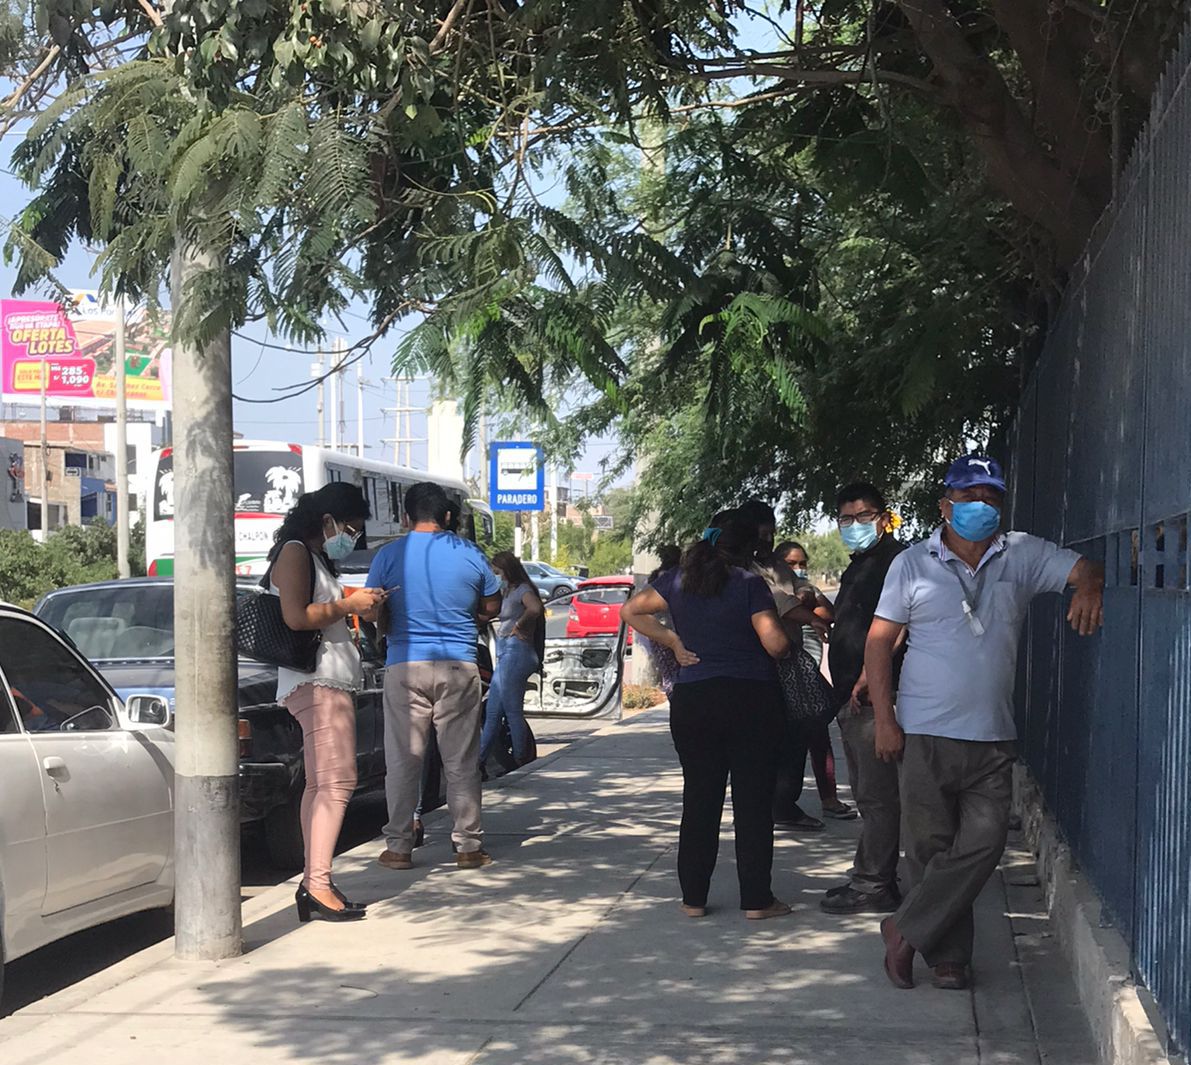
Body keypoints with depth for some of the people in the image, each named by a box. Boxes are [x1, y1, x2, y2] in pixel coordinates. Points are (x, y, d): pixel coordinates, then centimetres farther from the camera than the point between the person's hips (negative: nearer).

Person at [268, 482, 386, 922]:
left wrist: (358, 606, 15)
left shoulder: (317, 558, 24)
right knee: (337, 781, -17)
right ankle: (318, 883, -21)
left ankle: (313, 884, 8)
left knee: (320, 784, 8)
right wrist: (349, 604, -11)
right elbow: (296, 617, -19)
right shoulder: (294, 553, -7)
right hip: (316, 681, -11)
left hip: (328, 681, 11)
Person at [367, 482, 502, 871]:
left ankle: (399, 846, 7)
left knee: (403, 761, 5)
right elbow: (491, 608, 13)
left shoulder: (389, 555, -1)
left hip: (405, 667, -1)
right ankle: (468, 846, 10)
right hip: (459, 667, 1)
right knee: (461, 762, 7)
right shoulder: (470, 554, 3)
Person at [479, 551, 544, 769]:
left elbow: (534, 608, -29)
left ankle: (521, 760, 0)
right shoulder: (507, 589, 18)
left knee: (513, 712, -6)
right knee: (492, 712, 10)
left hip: (516, 651, -10)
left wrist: (518, 626, -16)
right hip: (505, 654, 10)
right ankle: (479, 760, 14)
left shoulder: (523, 590, -9)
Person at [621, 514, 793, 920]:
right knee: (753, 802, 3)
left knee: (699, 800, 10)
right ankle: (756, 900, 4)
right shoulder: (749, 584, -8)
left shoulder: (678, 580, 6)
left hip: (693, 701, 4)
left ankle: (693, 898, 12)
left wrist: (672, 641, 12)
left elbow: (630, 610, 14)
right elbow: (775, 643, -14)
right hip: (751, 700, -4)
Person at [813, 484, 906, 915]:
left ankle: (872, 885, -5)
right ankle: (875, 879, 21)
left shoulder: (894, 559, -10)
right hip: (854, 700, 11)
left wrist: (871, 671, -27)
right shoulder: (857, 568, 23)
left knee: (877, 795, -7)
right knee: (869, 794, 14)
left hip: (874, 697, -11)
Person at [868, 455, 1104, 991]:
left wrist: (1090, 589, -21)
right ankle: (948, 956, 15)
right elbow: (879, 642, 2)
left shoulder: (1023, 556, 6)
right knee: (930, 845, 2)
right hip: (925, 732, -2)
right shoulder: (912, 564, 2)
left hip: (992, 736, 2)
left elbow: (1087, 570, 5)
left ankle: (906, 930, 5)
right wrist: (884, 719, -5)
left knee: (983, 841, -8)